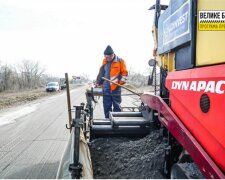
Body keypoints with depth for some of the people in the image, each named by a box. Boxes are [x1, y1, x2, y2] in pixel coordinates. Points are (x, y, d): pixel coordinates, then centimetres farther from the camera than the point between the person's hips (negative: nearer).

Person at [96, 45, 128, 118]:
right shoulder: (104, 61, 10)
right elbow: (101, 72, 18)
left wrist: (121, 82, -11)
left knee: (117, 106, 5)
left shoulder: (120, 61, -3)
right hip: (106, 88, 4)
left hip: (116, 88, -4)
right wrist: (98, 82, 11)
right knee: (106, 106, 9)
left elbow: (124, 73, -2)